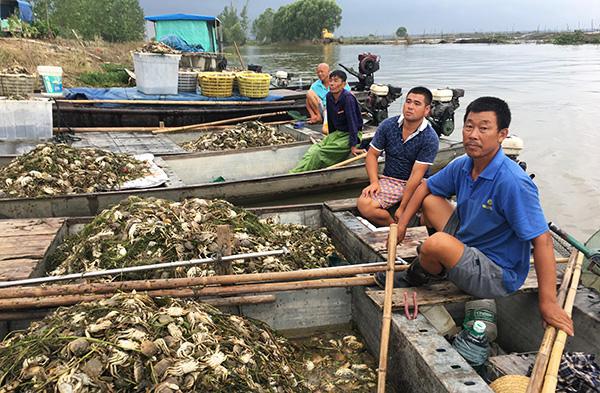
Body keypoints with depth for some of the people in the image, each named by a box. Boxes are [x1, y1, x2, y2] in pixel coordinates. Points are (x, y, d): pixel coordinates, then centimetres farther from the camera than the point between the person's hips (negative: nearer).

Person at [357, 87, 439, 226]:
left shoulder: (430, 138, -13)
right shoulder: (388, 125, -1)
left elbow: (416, 174, -17)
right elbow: (372, 154, 7)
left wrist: (402, 208, -19)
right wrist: (374, 182, -10)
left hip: (418, 183, -2)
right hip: (390, 180, 3)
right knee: (363, 204, -26)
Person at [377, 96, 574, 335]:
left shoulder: (513, 182, -30)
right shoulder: (462, 166, -5)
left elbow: (542, 240, -30)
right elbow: (426, 187, 12)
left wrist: (548, 304, -31)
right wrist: (402, 224, 5)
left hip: (498, 276, -8)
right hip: (468, 246, 8)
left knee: (437, 243, -31)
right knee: (430, 201, 8)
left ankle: (415, 278, 5)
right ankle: (437, 266, 25)